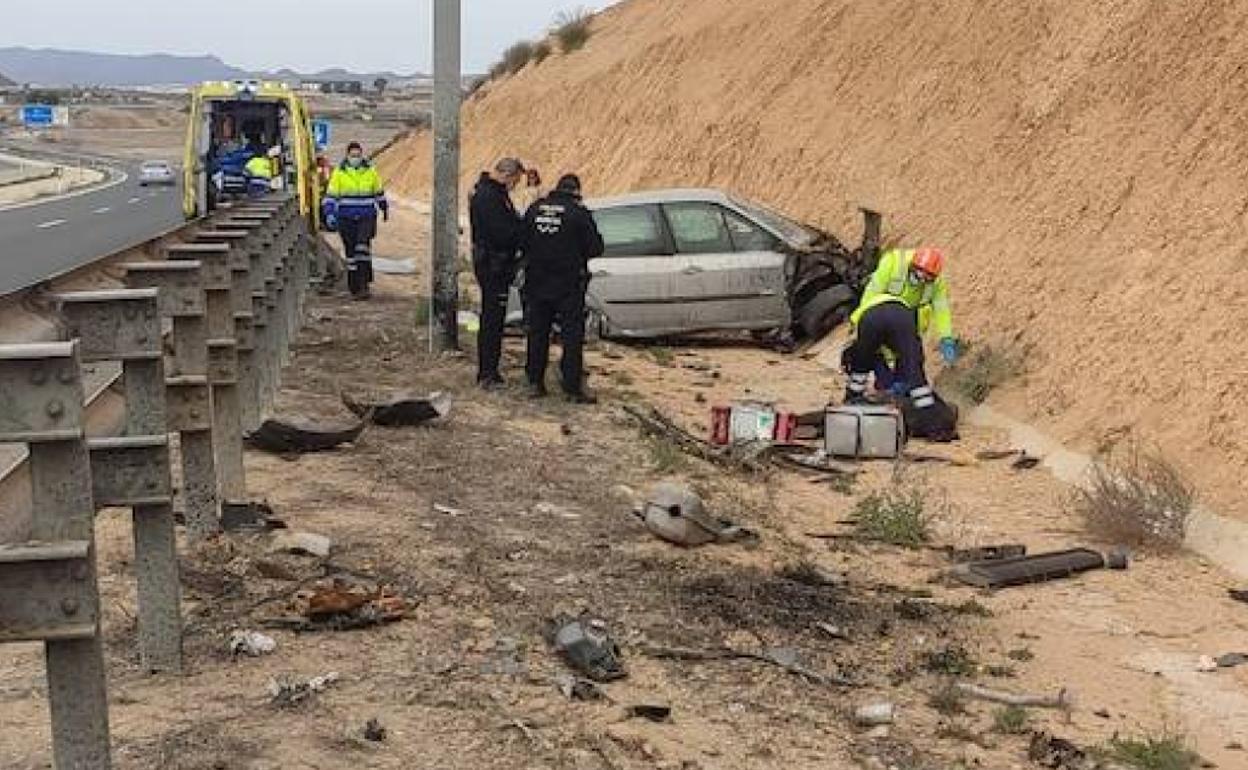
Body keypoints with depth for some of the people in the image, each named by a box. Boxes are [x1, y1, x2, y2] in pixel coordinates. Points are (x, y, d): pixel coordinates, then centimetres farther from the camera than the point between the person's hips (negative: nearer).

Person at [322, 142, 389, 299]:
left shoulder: (370, 172, 3)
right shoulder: (339, 173, -1)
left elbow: (379, 191, 19)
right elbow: (330, 195, 0)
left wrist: (385, 208, 32)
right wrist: (329, 214, -12)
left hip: (367, 217, 0)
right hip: (346, 219, 1)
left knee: (363, 246, -22)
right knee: (351, 253, 2)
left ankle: (364, 284, -19)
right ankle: (354, 289, 11)